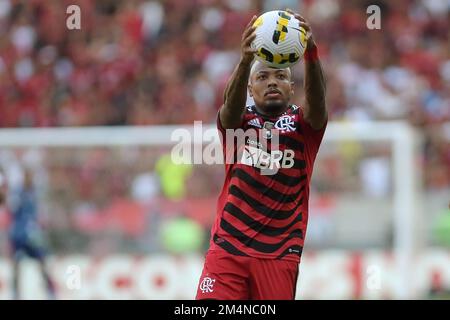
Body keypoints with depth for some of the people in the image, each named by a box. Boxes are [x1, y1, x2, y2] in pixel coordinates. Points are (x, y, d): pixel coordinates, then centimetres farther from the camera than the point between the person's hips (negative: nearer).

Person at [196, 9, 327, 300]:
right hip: (227, 248, 0)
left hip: (279, 254, 0)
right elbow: (232, 104, -14)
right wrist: (246, 60, -35)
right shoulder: (237, 120, 9)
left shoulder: (303, 123, 8)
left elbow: (317, 99, -13)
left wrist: (311, 52, -34)